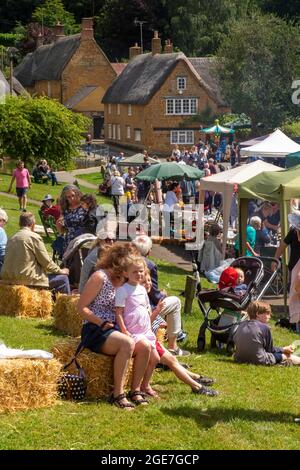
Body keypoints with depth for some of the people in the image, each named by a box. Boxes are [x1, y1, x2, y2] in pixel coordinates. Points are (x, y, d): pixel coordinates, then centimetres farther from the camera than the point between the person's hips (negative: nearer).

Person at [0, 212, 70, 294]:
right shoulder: (34, 237, -9)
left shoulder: (12, 239, 12)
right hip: (27, 279, -8)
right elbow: (46, 261, -7)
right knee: (63, 278, 2)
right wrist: (60, 271, 9)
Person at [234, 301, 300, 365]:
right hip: (259, 360, -7)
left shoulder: (241, 325, 6)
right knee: (288, 356, 9)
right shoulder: (264, 328, -9)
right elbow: (269, 349, 0)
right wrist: (283, 350, 19)